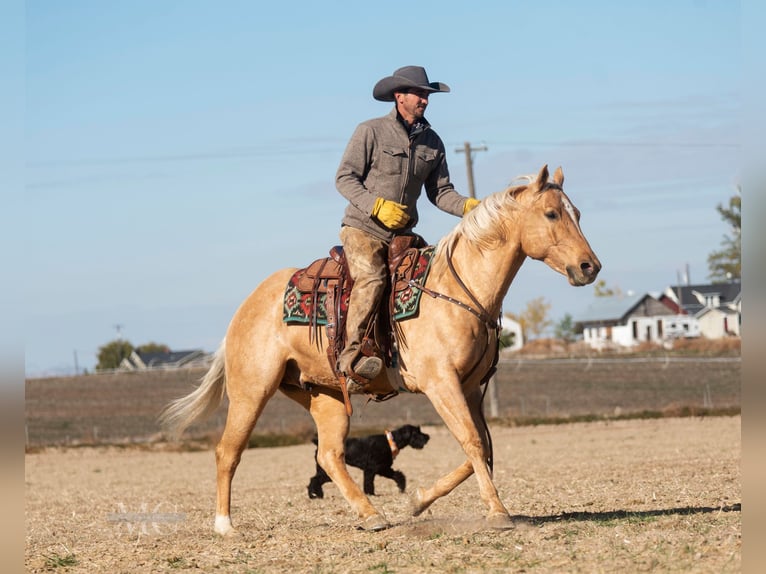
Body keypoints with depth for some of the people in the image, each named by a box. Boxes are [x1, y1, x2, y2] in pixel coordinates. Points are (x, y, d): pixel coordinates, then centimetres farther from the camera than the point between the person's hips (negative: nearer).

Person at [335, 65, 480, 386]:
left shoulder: (432, 142, 9)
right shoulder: (370, 132, -6)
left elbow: (440, 191, 10)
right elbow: (344, 178, -7)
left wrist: (468, 206, -10)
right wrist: (377, 206, -20)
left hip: (402, 235, 6)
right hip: (362, 229, -6)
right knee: (371, 278, -30)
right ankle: (350, 354, -34)